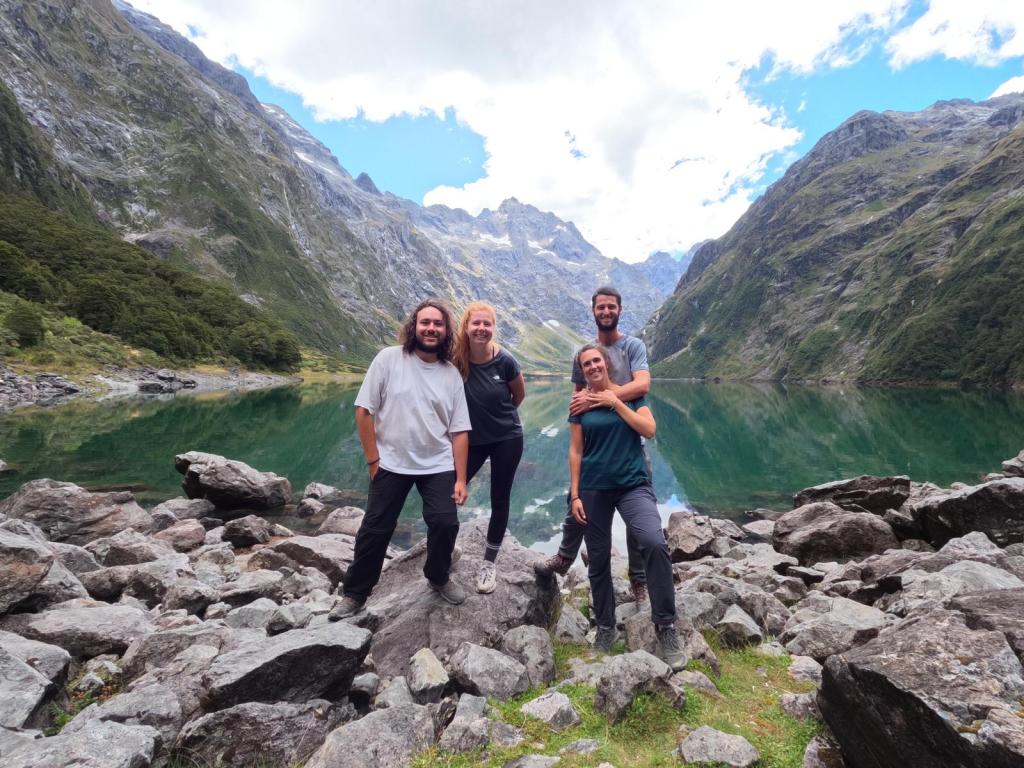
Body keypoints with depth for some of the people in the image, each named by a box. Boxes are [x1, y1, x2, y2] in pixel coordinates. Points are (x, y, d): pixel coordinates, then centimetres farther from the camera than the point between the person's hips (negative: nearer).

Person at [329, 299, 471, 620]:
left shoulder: (452, 374, -1)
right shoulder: (388, 358, -9)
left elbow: (459, 431, 0)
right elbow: (364, 410, -7)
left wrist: (461, 479, -4)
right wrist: (373, 460, -8)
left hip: (438, 466, 2)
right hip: (391, 464, -1)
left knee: (446, 523, -6)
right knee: (374, 530, 5)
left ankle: (438, 578, 24)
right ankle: (355, 594, 27)